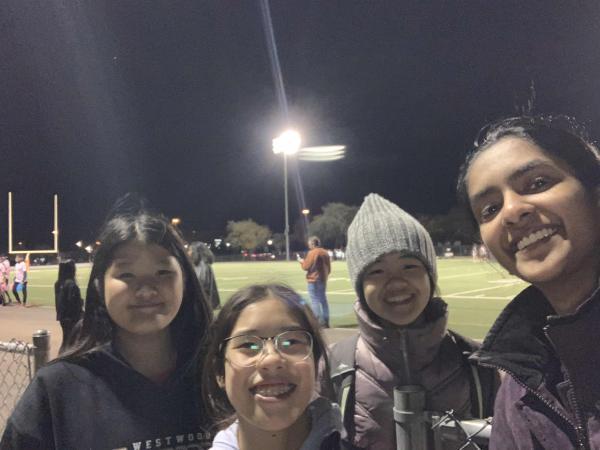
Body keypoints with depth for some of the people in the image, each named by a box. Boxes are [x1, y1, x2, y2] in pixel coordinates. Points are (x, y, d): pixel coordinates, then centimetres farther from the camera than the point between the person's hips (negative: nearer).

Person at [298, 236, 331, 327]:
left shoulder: (312, 253, -14)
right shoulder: (325, 253, 10)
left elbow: (306, 266, -13)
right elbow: (329, 268, 15)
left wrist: (301, 261, 5)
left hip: (314, 280, -8)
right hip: (323, 280, 8)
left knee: (315, 301, -5)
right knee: (323, 300, 13)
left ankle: (318, 322, -10)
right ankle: (326, 322, 15)